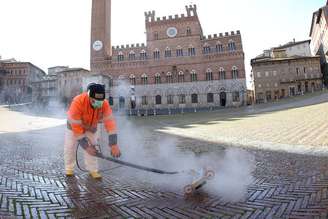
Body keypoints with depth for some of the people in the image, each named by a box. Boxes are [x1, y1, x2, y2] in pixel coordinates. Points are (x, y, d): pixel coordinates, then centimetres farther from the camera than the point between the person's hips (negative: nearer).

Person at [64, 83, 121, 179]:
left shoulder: (104, 104, -32)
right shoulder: (77, 102, -40)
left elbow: (110, 122, -34)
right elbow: (76, 127, -36)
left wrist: (114, 144, -42)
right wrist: (86, 146, -32)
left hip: (91, 127, 2)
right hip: (74, 125, -2)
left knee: (92, 147, -2)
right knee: (70, 147, 3)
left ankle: (93, 170, 13)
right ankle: (69, 168, 26)